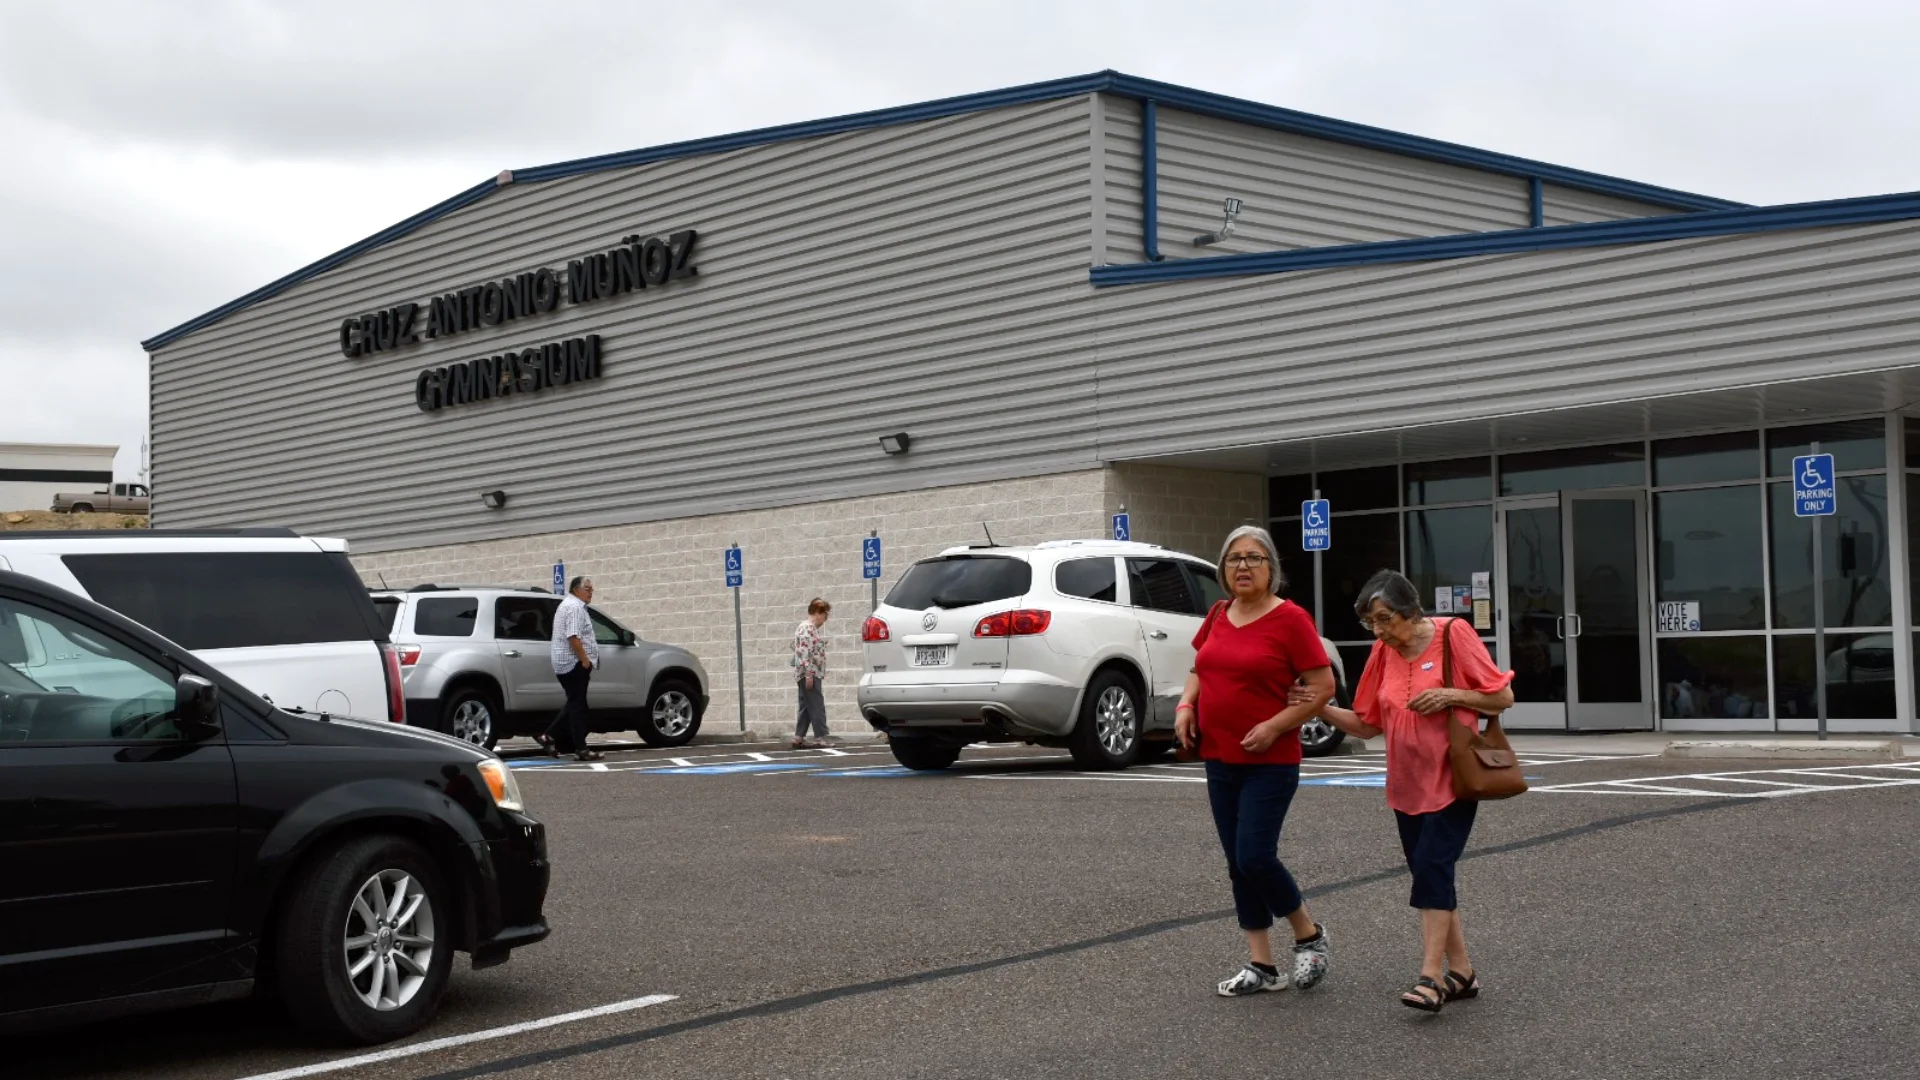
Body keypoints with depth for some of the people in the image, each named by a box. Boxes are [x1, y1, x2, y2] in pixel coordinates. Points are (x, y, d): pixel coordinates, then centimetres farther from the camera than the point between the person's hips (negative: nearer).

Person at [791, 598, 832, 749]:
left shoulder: (811, 628, 17)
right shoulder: (807, 628, -15)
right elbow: (804, 654, -21)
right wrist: (808, 674, -23)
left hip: (810, 674, 10)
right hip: (809, 674, -10)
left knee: (806, 707, 11)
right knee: (817, 706, -7)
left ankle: (798, 738, 12)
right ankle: (821, 737, -6)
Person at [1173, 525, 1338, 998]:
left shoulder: (1290, 619, -10)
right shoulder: (1218, 615, 8)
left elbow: (1323, 685, -11)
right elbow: (1200, 669, 22)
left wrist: (1275, 726, -18)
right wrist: (1186, 704, 2)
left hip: (1270, 762, -6)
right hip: (1219, 759, 7)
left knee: (1255, 857, -12)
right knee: (1238, 864, 9)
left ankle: (1309, 934, 14)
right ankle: (1262, 966, 18)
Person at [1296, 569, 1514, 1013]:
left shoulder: (1453, 635, -10)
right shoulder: (1384, 652, 4)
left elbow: (1503, 697, -4)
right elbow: (1367, 725, 8)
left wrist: (1452, 695, -19)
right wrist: (1319, 708, -7)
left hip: (1451, 780, -6)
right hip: (1407, 784, 6)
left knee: (1432, 865, -17)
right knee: (1431, 874, 8)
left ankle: (1431, 976, -16)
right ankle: (1460, 971, 18)